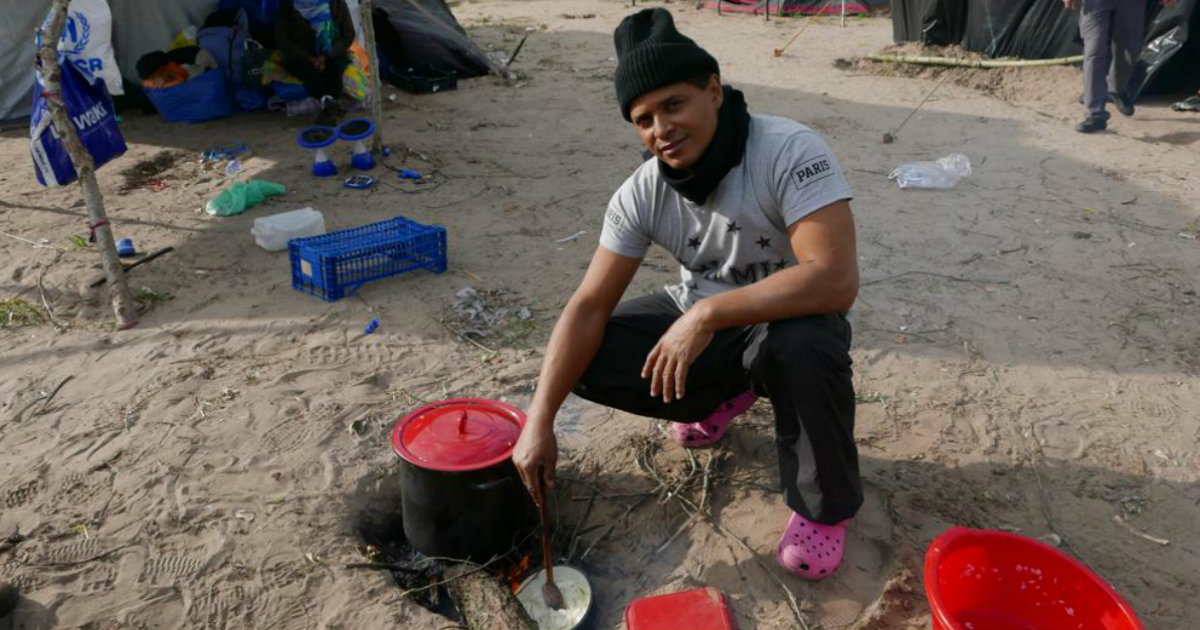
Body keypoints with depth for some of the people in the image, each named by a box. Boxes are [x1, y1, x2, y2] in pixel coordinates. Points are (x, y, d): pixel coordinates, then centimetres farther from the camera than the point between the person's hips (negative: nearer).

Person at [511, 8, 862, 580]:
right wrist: (539, 420, -23)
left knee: (803, 344, -40)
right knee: (584, 360, -13)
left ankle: (823, 507, -9)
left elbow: (836, 280, -38)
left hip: (788, 320, -4)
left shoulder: (790, 151, -28)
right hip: (696, 321, 5)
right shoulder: (642, 193, -14)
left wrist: (706, 312, -41)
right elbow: (589, 306, -15)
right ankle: (728, 393, 13)